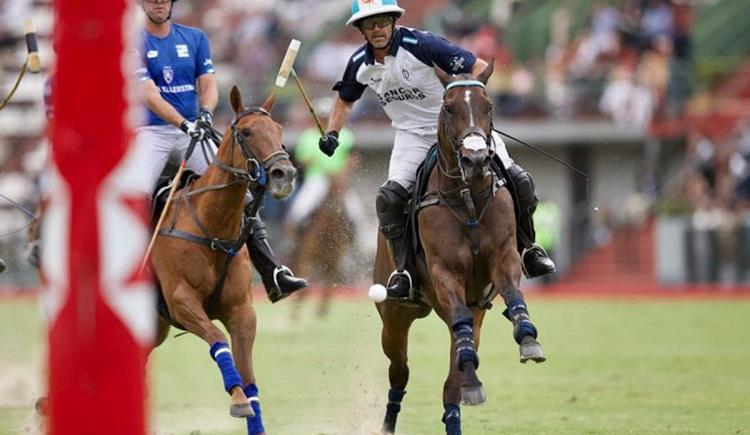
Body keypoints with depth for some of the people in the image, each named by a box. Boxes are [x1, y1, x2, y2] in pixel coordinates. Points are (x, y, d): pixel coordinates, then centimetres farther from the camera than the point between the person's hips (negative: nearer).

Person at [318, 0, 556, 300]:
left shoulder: (419, 45, -21)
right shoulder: (360, 64, -4)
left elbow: (478, 67, -20)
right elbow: (345, 99, 19)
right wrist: (332, 133, 4)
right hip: (413, 135, 3)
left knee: (517, 180, -14)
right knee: (390, 197, -22)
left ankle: (527, 249, 9)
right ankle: (403, 270, -7)